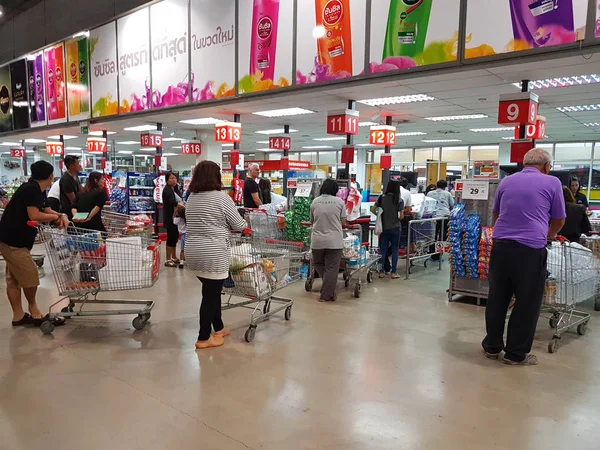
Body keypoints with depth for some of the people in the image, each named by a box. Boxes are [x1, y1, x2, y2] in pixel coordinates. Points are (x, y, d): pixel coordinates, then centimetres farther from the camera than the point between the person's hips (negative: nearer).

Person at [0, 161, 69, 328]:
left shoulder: (39, 191, 10)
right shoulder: (31, 189, -20)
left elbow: (46, 210, 15)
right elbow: (34, 215, -28)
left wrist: (62, 216, -6)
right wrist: (57, 217, -14)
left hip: (15, 239, 10)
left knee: (14, 278, 13)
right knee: (30, 276, -1)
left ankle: (18, 315, 21)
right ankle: (34, 312, 14)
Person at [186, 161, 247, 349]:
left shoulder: (191, 198, 12)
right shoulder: (221, 197, -10)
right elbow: (239, 225, -4)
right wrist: (226, 225, 18)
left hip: (193, 254, 8)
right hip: (213, 255, -7)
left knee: (212, 291, 19)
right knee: (211, 294, 3)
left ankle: (218, 328, 30)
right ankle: (203, 338, 11)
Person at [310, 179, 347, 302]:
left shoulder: (315, 202, 2)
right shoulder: (339, 202, -3)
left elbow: (312, 221, 10)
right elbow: (343, 222, 4)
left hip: (317, 240, 2)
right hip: (334, 241, -2)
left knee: (318, 264, 22)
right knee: (331, 268, 6)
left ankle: (331, 287, 19)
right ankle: (326, 295, 12)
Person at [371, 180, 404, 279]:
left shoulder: (382, 198, -1)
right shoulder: (399, 200, -8)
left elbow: (372, 210, -2)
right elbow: (401, 216, -10)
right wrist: (398, 218, 11)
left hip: (384, 227, 2)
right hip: (395, 228, -2)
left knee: (383, 250, 9)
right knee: (394, 250, 7)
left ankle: (382, 271, 12)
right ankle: (393, 272, 9)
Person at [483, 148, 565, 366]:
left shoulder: (506, 181, 14)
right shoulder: (552, 182, 3)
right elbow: (559, 220, 13)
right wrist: (549, 235, 32)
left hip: (501, 245, 4)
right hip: (531, 249, -4)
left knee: (497, 299, 13)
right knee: (527, 303, 8)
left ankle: (492, 346, 24)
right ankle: (516, 353, 16)